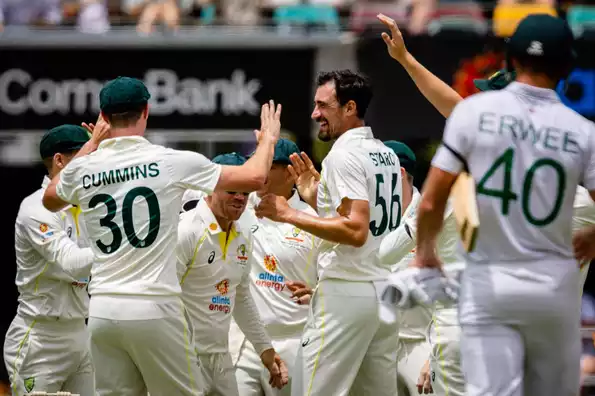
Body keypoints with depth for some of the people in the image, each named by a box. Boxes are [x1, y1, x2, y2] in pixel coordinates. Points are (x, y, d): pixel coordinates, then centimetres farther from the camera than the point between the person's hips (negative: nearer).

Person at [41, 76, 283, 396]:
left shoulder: (83, 168, 5)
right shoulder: (170, 162, -6)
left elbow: (50, 200, 30)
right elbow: (254, 177, 0)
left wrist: (91, 144, 36)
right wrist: (268, 139, 21)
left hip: (102, 310, 4)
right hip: (153, 309, -4)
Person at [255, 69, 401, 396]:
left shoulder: (343, 155, -12)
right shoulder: (386, 155, 15)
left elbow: (356, 231, -21)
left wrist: (289, 215, -17)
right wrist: (314, 196, 20)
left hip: (346, 292, -9)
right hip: (384, 291, 9)